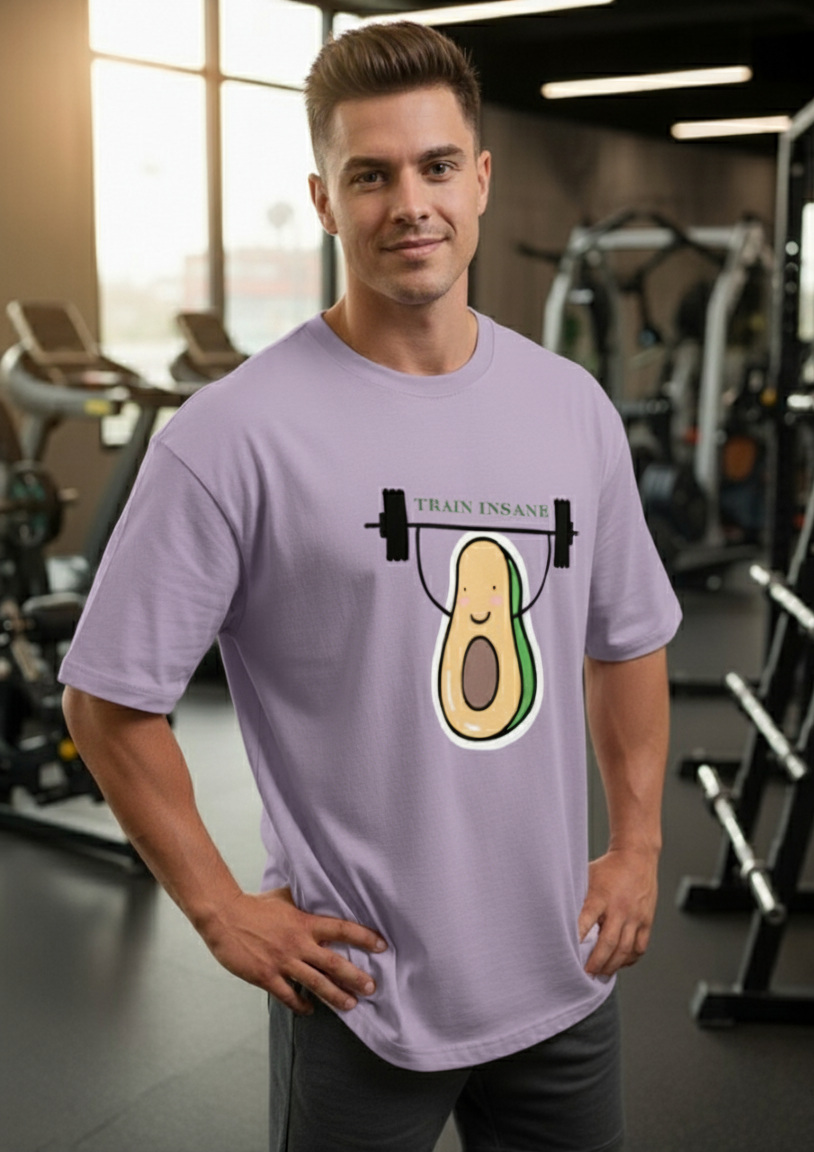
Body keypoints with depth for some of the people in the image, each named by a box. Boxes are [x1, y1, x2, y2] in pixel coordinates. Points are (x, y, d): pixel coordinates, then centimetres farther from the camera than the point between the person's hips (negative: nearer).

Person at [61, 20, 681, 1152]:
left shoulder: (574, 408, 1)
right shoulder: (239, 433, -16)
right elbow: (110, 696, -11)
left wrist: (638, 845, 8)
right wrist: (225, 911, -10)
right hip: (363, 992, -4)